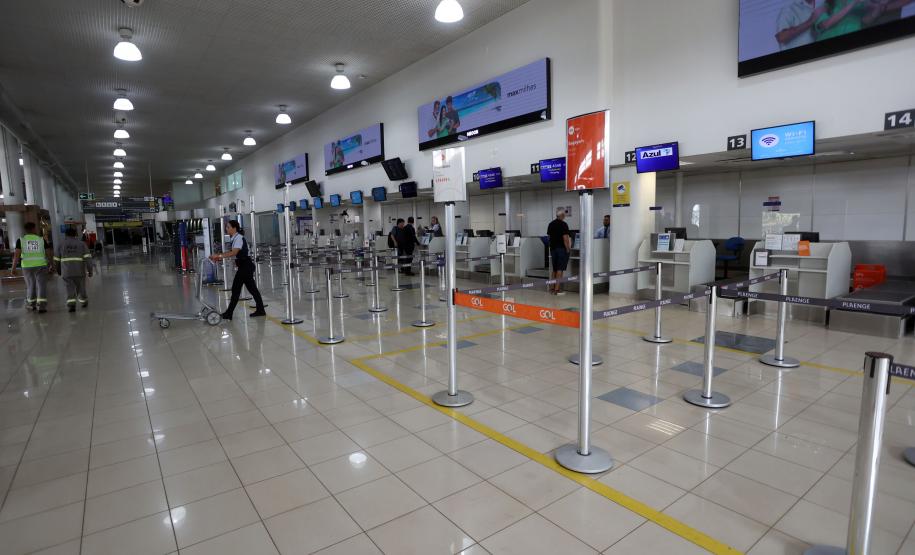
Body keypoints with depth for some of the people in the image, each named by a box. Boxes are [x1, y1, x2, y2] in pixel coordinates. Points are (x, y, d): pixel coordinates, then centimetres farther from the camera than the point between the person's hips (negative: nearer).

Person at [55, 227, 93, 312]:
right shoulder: (81, 244, 5)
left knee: (70, 289, 1)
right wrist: (90, 270, -3)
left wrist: (58, 270, 25)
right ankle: (84, 302, 31)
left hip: (67, 272, 0)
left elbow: (56, 260, 11)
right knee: (81, 287, 16)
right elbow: (88, 258, -5)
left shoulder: (60, 245, 8)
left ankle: (71, 304, -15)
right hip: (80, 271, 0)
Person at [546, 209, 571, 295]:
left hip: (553, 248, 7)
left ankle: (552, 288, 15)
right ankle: (557, 289, -4)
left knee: (554, 269, 14)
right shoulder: (563, 224, -12)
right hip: (561, 248, -7)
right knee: (560, 269, -3)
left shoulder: (551, 224, 8)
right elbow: (565, 238, -16)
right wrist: (568, 249, -11)